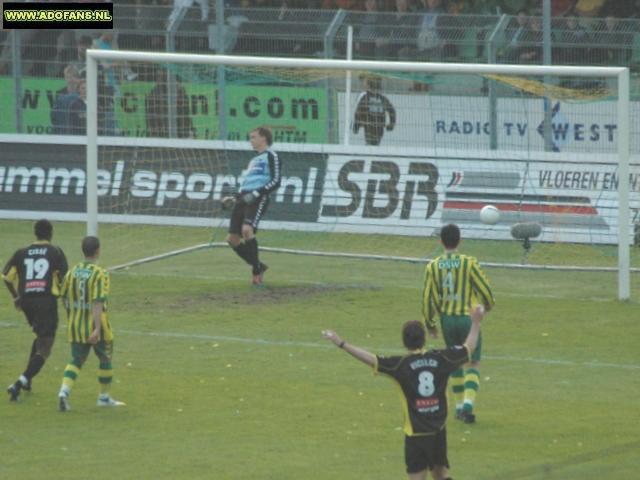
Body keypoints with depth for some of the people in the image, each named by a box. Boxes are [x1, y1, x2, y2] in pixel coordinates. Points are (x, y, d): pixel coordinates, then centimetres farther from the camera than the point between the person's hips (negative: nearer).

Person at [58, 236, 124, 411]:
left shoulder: (72, 272, 2)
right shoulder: (100, 274, -16)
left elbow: (64, 298, 9)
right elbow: (98, 303, -24)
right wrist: (97, 329, -27)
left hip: (75, 326, 5)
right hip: (95, 325, -5)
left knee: (77, 360, 13)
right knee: (106, 359, 16)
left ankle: (64, 391, -12)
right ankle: (104, 397, 27)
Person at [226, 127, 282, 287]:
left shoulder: (271, 156, 2)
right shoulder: (255, 159, 28)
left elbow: (276, 181, -9)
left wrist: (256, 194, -18)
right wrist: (235, 198, 21)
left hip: (258, 199, -9)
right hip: (243, 198, 9)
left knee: (247, 229, -29)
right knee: (232, 239, 2)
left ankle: (257, 272, -22)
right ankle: (258, 266, 18)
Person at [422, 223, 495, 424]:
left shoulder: (432, 267, -3)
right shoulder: (469, 263, -12)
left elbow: (427, 299, 0)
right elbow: (485, 290, -7)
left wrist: (430, 324, 13)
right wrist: (488, 305, 16)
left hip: (447, 319, 3)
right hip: (468, 317, -3)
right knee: (474, 364, 4)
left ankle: (459, 407, 21)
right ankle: (468, 404, -15)